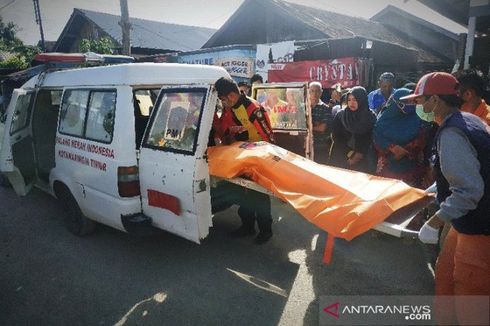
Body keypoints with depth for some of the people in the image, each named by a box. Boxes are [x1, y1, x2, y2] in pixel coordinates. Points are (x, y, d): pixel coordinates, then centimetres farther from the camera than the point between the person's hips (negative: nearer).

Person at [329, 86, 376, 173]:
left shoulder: (371, 117, -1)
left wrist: (359, 155, -10)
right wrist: (349, 153, -10)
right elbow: (336, 137, -3)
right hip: (340, 159, 0)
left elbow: (370, 140, 0)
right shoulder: (340, 115, -1)